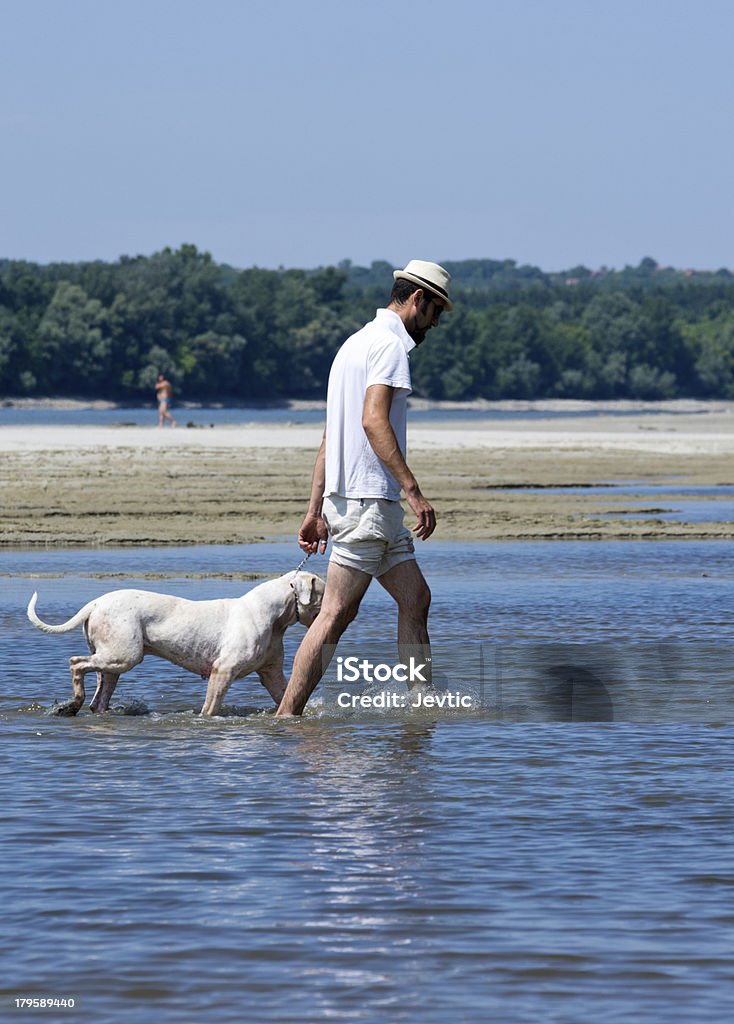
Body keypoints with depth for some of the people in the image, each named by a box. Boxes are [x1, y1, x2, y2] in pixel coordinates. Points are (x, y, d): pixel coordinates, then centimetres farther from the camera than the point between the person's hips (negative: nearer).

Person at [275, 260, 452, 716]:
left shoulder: (357, 343, 23)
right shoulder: (391, 344, -8)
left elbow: (330, 435, 22)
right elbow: (374, 420, -22)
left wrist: (316, 511, 21)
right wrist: (413, 489, -24)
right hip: (368, 500, -10)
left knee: (415, 599, 11)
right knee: (337, 613, -10)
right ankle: (287, 716, -11)